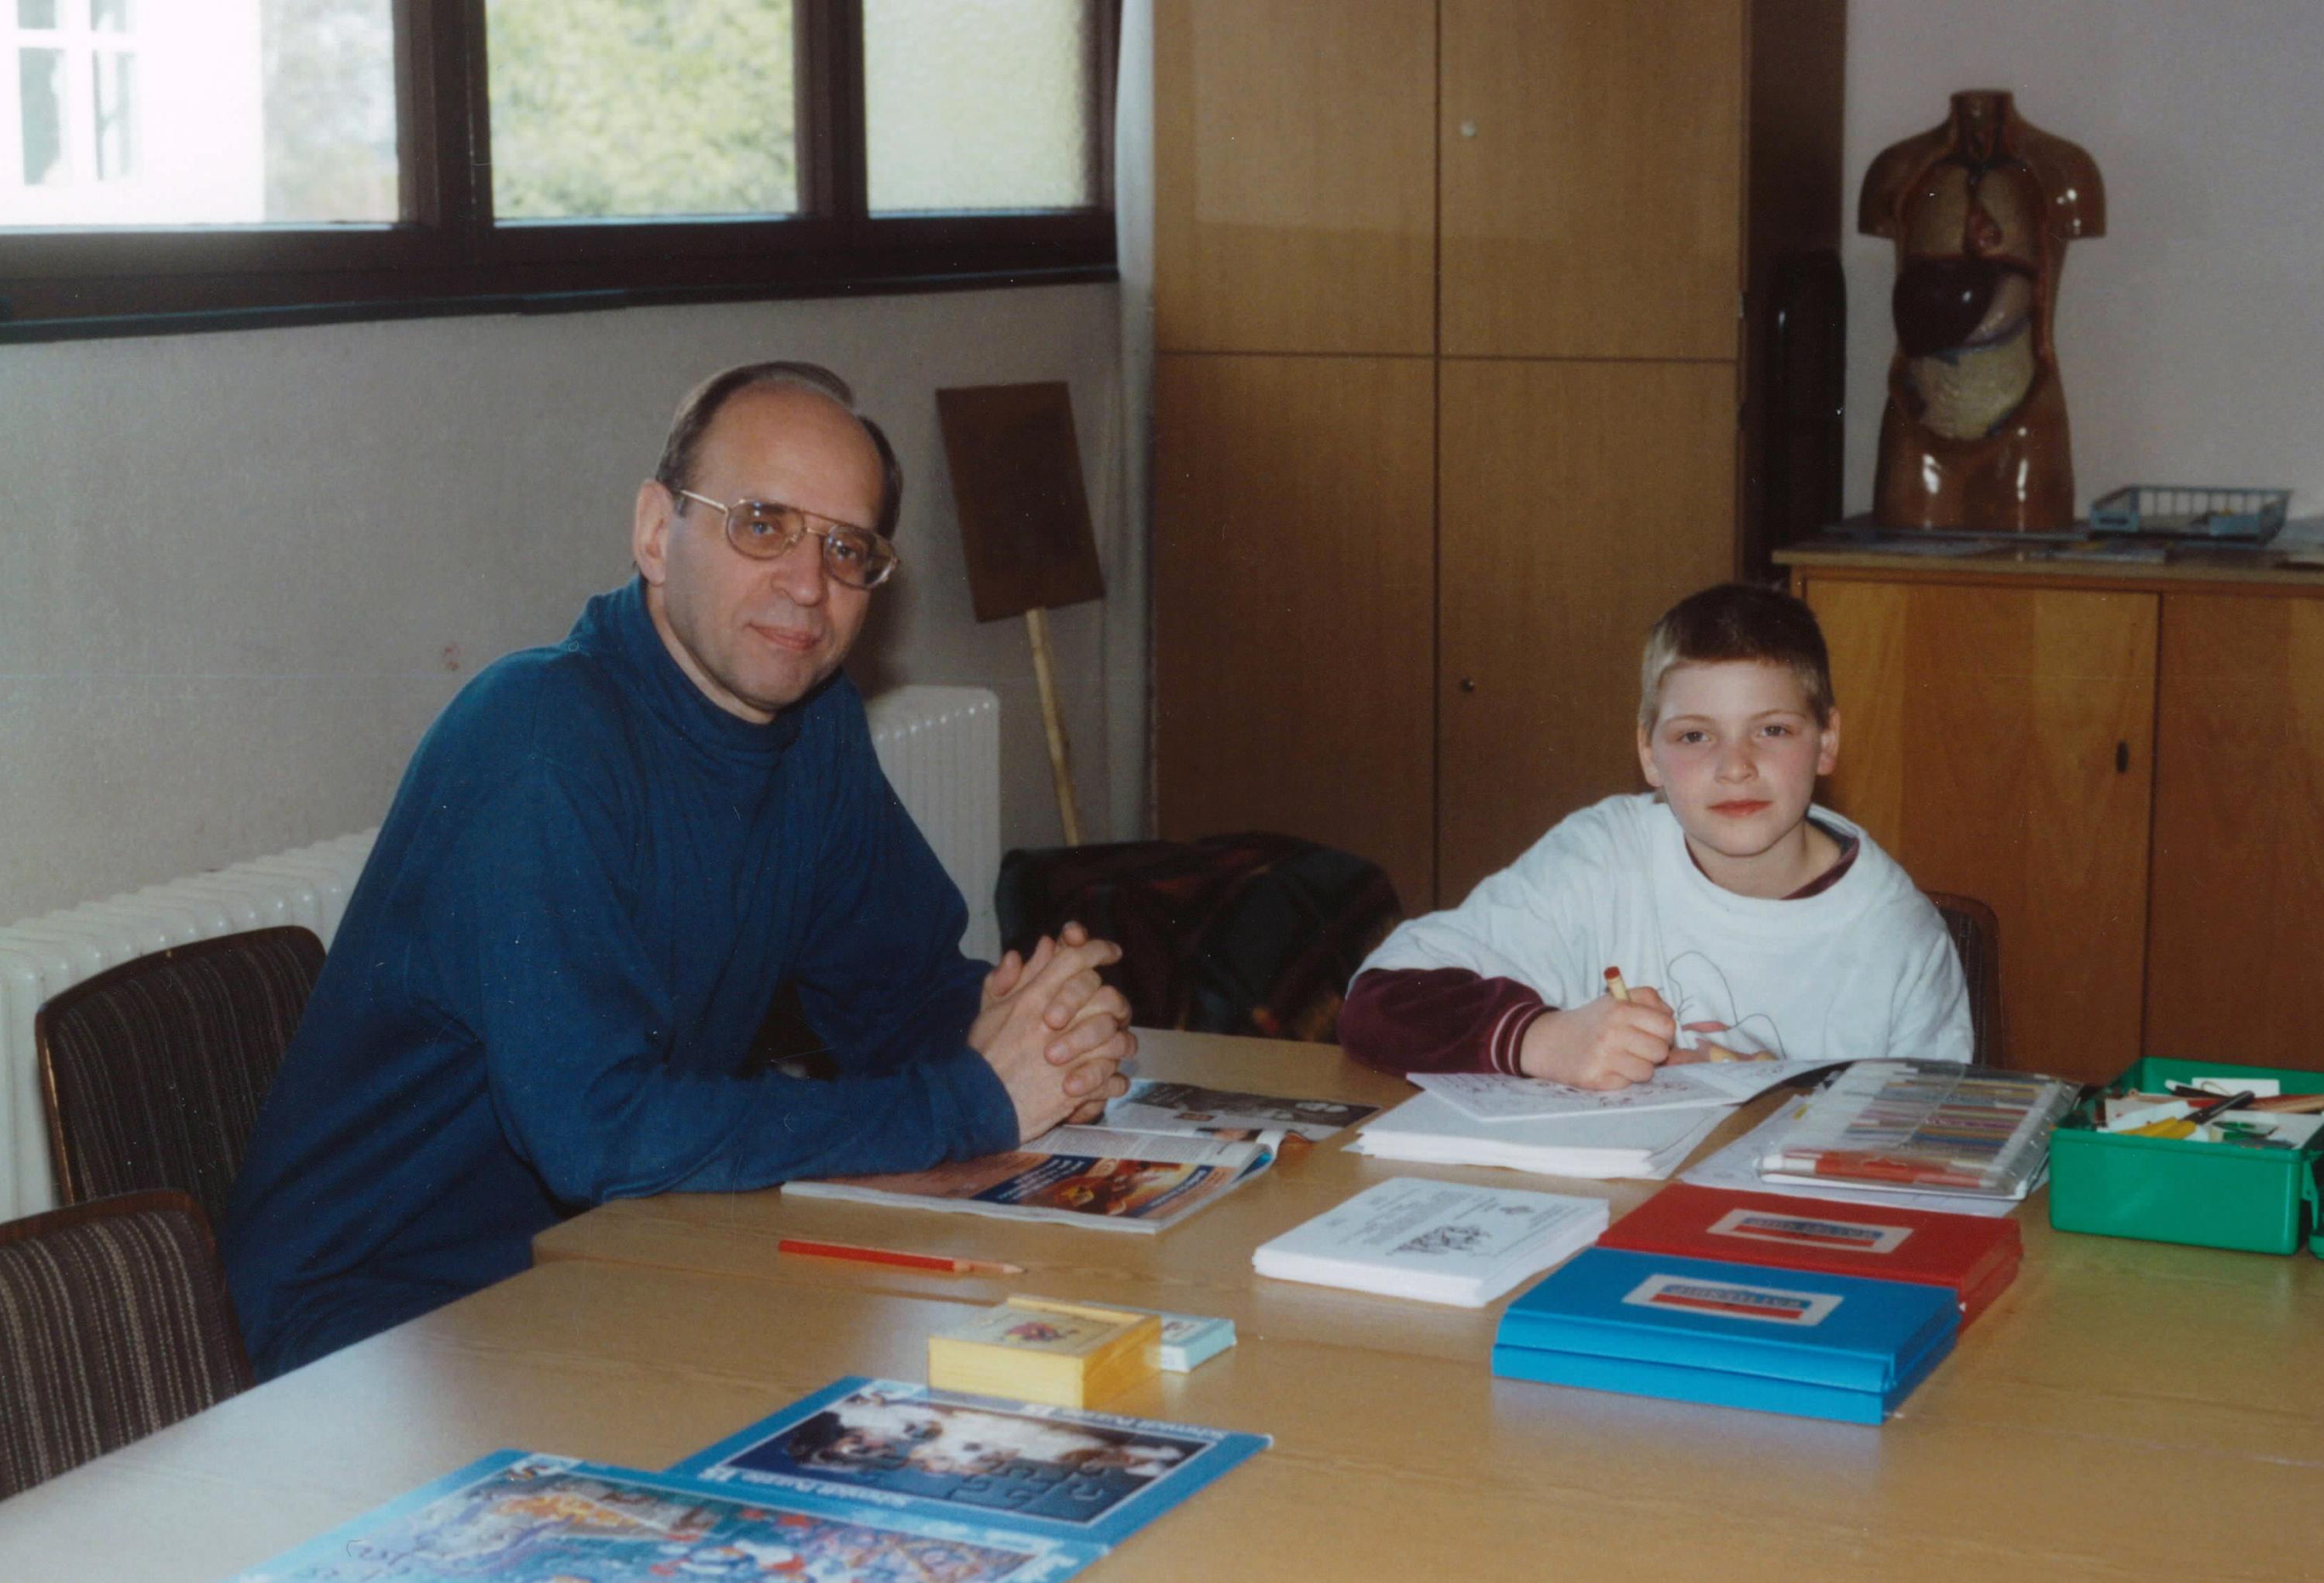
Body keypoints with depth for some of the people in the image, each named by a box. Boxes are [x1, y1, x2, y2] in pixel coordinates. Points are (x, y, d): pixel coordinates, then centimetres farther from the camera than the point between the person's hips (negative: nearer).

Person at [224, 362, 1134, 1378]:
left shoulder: (814, 721, 4)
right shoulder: (541, 737, -23)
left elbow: (901, 996, 12)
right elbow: (598, 1130, -31)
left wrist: (1028, 1023, -13)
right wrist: (973, 1101, -25)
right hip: (379, 1324, -8)